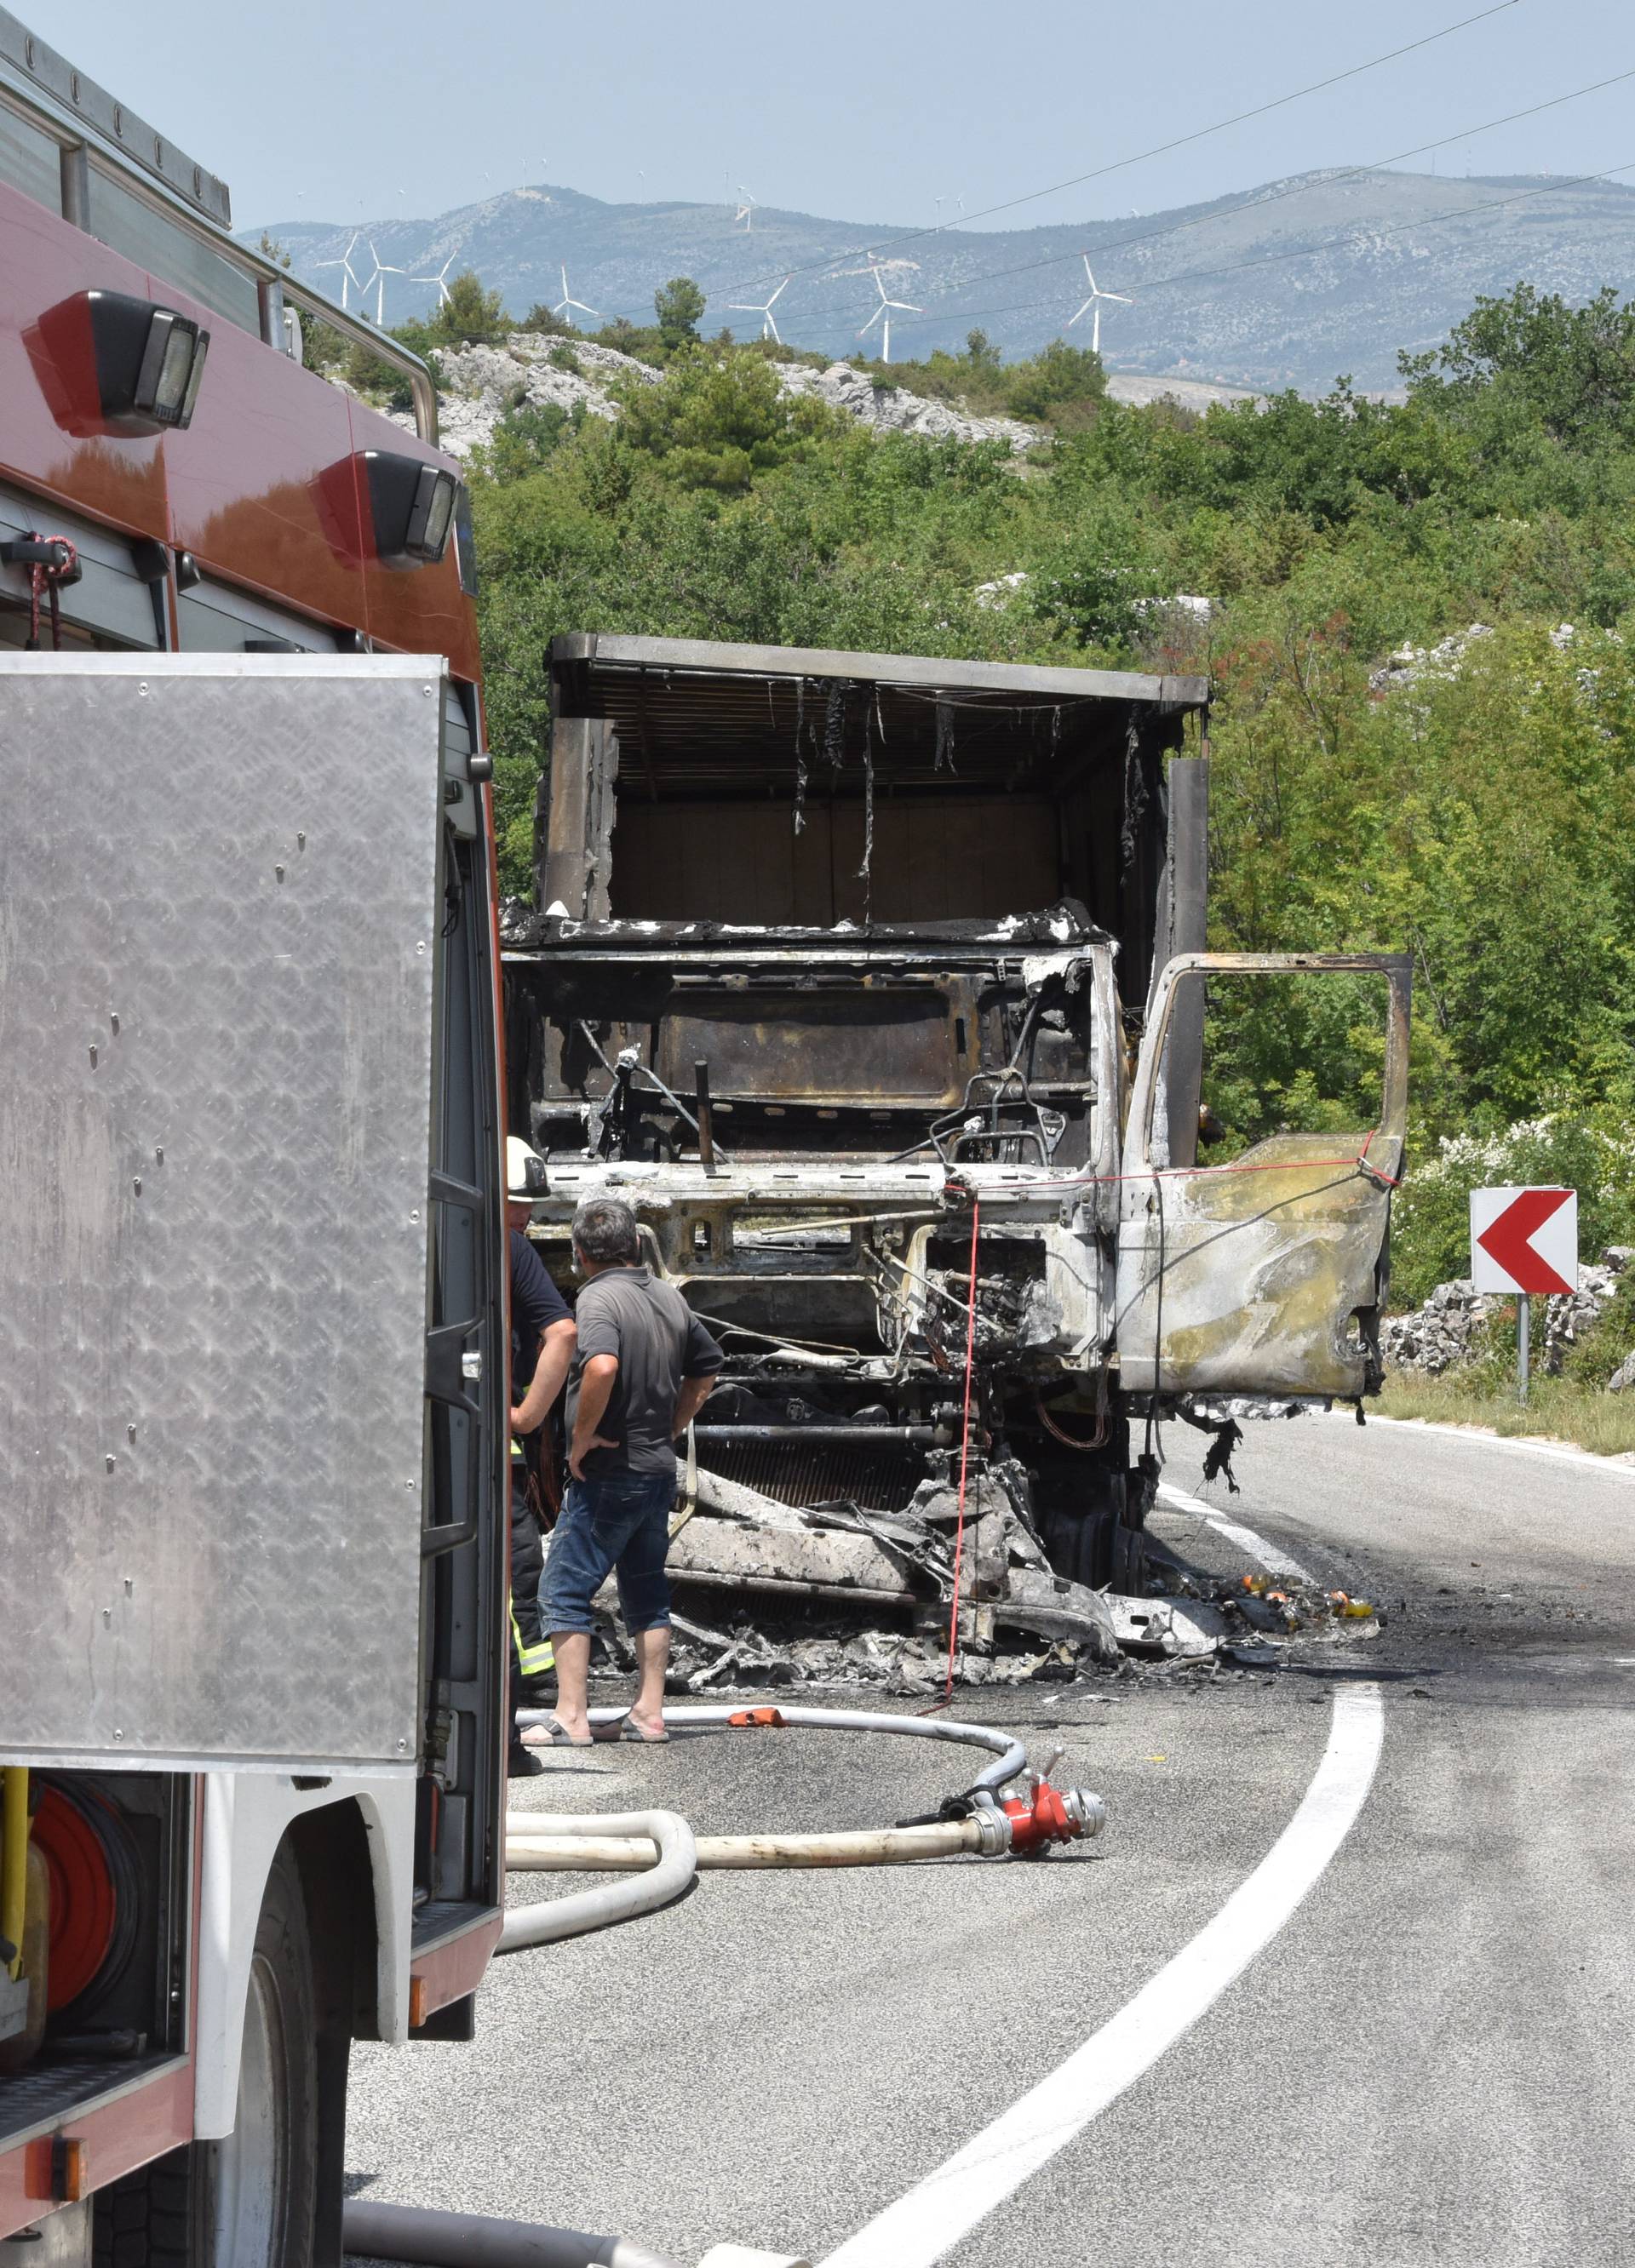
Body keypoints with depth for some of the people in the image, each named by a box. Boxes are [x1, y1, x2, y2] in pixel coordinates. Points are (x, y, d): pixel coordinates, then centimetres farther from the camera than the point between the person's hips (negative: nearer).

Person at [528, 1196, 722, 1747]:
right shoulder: (670, 1298, 10)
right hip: (659, 1470, 8)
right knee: (647, 1594, 15)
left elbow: (602, 1365, -35)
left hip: (607, 1473, -8)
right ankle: (649, 1713, 15)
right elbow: (706, 1367, 23)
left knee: (565, 1592, -2)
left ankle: (571, 1718, -7)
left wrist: (583, 1435, -22)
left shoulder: (598, 1298, -15)